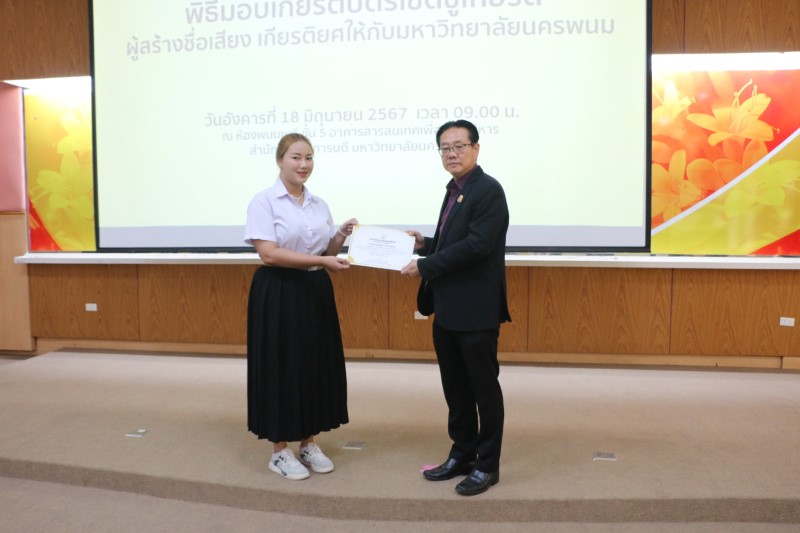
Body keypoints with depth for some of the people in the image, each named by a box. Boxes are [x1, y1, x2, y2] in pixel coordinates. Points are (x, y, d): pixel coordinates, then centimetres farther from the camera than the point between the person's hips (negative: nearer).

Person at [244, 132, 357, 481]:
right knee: (280, 367, 2)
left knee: (316, 365, 10)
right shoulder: (264, 201, -8)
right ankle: (280, 451, 17)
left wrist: (342, 235, -6)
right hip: (278, 293, -6)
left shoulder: (319, 204, 10)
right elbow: (268, 254, -18)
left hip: (316, 292, 6)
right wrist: (321, 261, -23)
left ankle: (308, 443, 26)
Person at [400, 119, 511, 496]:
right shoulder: (454, 191, 15)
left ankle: (487, 465, 19)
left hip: (476, 309, -9)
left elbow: (477, 245, -22)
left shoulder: (488, 190, -12)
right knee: (455, 389, 16)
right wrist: (425, 244, 4)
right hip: (447, 308, 9)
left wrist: (424, 266, -18)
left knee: (483, 388, 5)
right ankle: (462, 455, 30)